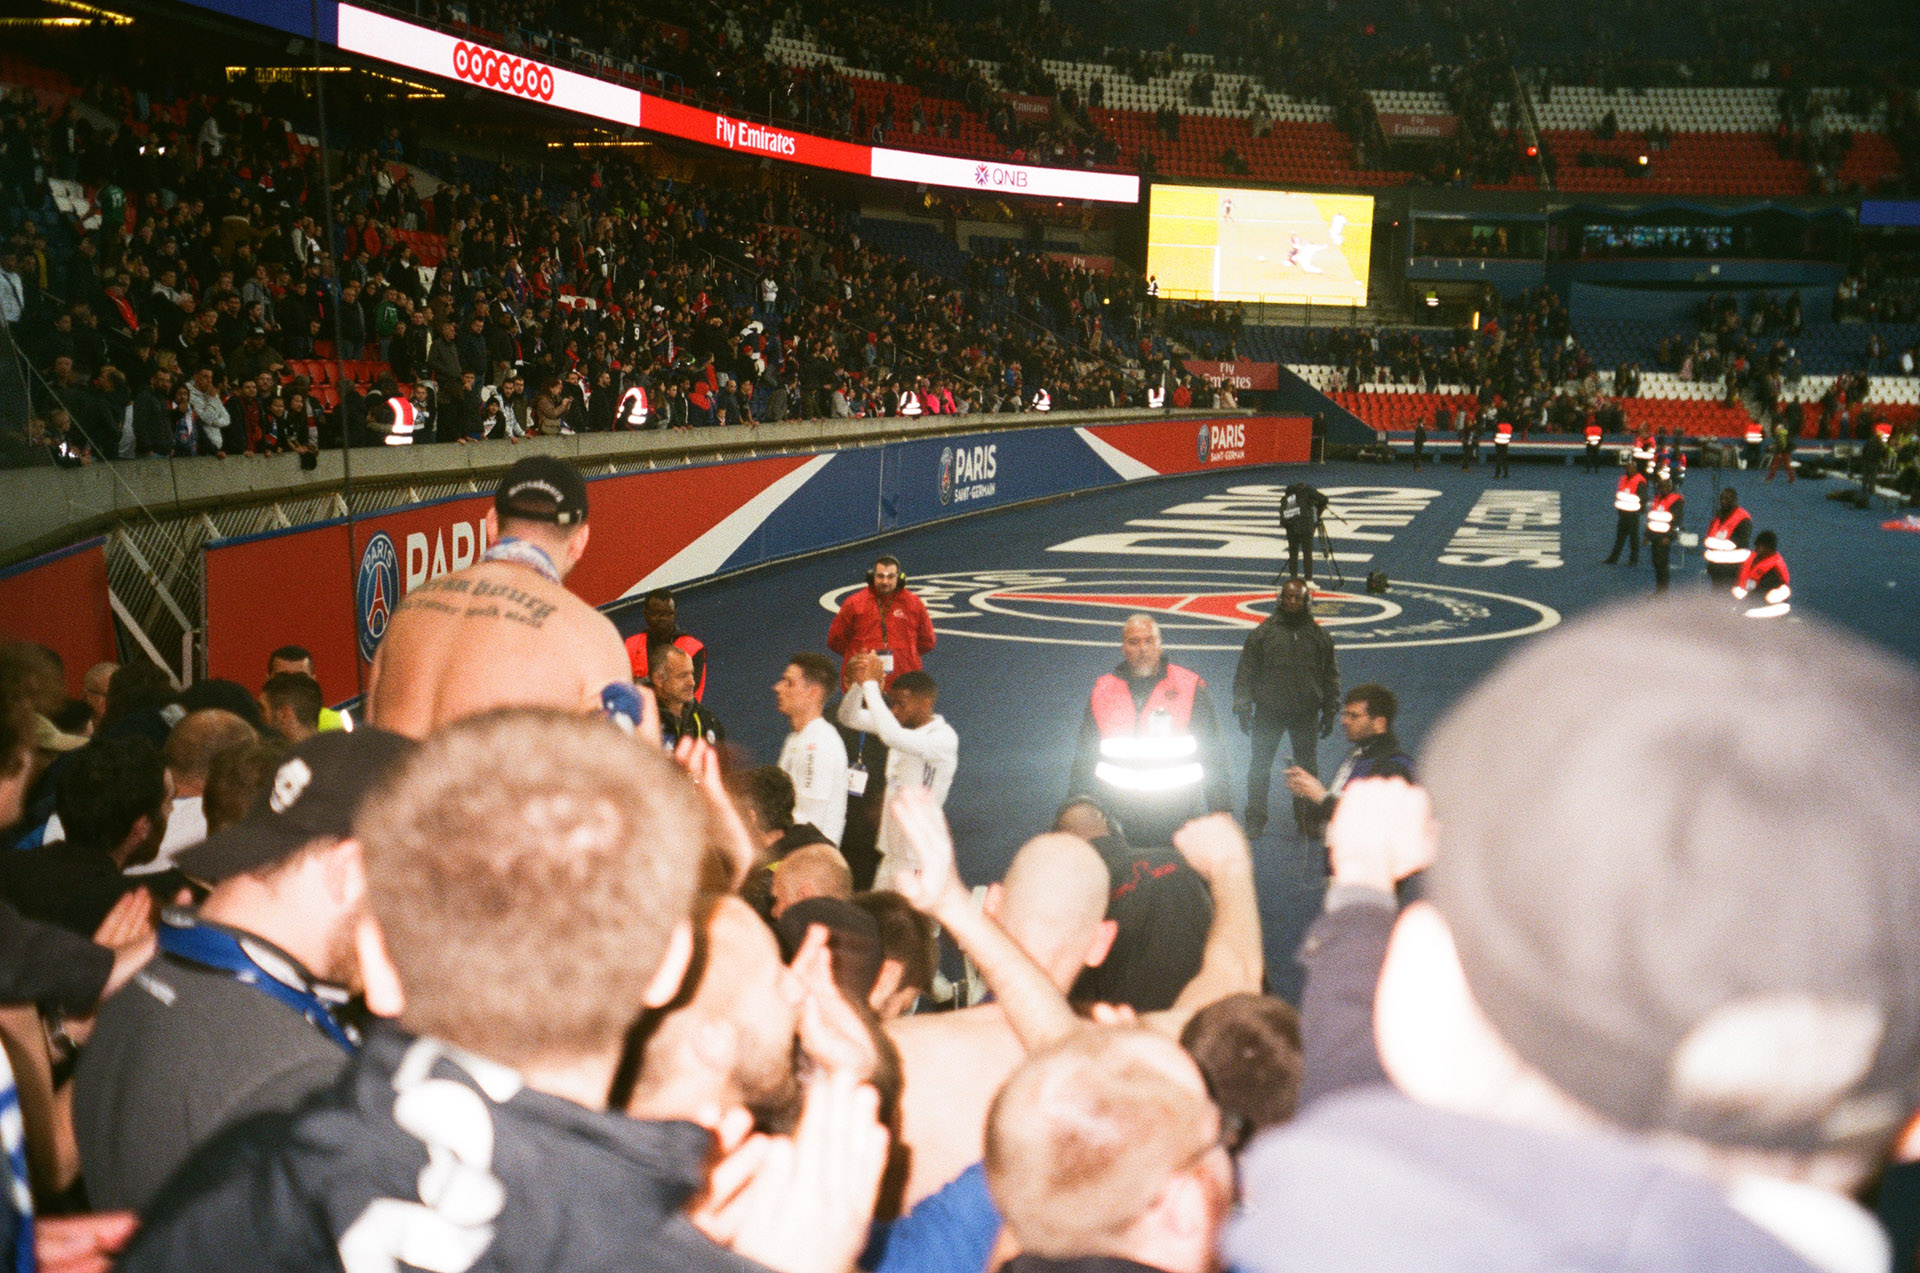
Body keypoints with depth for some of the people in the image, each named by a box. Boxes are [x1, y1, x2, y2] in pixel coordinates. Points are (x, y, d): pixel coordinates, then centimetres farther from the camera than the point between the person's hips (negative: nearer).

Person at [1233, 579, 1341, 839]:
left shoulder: (1319, 636, 7)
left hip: (1306, 715, 1)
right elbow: (1245, 672, 3)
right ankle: (1254, 820, 8)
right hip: (1268, 713, -1)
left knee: (1308, 768, 8)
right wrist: (1243, 708, -3)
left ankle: (1307, 818, 19)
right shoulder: (1263, 632, 1)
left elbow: (1331, 676, 12)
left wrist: (1330, 712, 8)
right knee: (1259, 767, 0)